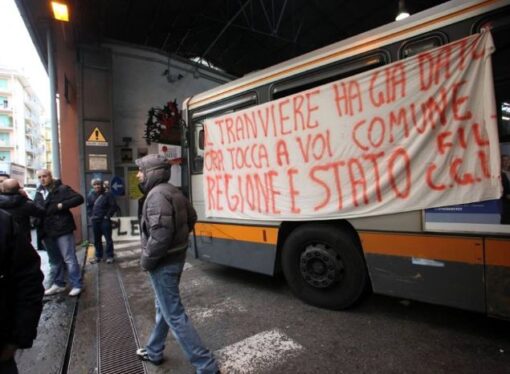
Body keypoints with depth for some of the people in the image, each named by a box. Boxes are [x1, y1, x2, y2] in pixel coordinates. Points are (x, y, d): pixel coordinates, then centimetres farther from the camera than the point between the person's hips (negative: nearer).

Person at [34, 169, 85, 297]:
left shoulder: (62, 189, -7)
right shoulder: (39, 192, 12)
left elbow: (79, 198, -13)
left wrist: (62, 205, -22)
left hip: (62, 229, -7)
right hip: (47, 231, 7)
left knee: (69, 259, -2)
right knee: (54, 260, 17)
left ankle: (76, 285, 6)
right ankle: (58, 284, 30)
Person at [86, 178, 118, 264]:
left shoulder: (107, 194, -8)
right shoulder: (90, 195, 6)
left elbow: (113, 206, -9)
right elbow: (88, 206, 18)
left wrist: (108, 216, -10)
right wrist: (90, 216, 7)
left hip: (105, 220, -5)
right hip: (95, 220, 5)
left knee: (108, 239, 1)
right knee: (96, 239, 13)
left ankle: (109, 256, 10)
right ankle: (98, 256, 25)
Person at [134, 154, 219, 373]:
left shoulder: (157, 195, -22)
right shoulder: (173, 191, 9)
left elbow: (160, 235, -30)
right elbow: (191, 218, 18)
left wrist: (146, 261, -16)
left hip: (163, 263, -10)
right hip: (175, 258, 10)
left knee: (174, 316, -1)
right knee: (163, 308, 24)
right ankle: (154, 352, 45)